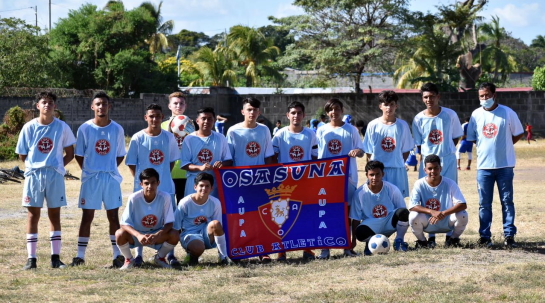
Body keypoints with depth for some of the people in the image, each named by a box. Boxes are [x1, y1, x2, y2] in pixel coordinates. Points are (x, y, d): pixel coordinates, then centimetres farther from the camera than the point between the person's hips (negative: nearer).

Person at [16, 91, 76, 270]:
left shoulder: (62, 127, 1)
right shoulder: (29, 127, 0)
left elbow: (69, 154, 7)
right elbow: (22, 155, 6)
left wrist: (57, 166, -1)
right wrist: (35, 165, 2)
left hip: (55, 175, 0)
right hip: (33, 174, 0)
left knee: (54, 215, 6)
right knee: (33, 215, 1)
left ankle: (55, 257, 10)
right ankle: (31, 258, 3)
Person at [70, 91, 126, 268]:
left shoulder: (117, 129, 2)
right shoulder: (85, 129, 0)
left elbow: (120, 155, 10)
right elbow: (79, 155, 6)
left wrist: (110, 168, 0)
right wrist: (88, 171, 0)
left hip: (112, 178, 1)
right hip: (90, 178, 0)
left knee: (113, 216, 3)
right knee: (87, 216, 3)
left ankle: (118, 255, 8)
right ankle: (80, 255, 7)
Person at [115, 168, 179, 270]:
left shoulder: (165, 197, -18)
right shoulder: (134, 198, -20)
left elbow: (169, 223, -16)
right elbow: (125, 223, -21)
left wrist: (156, 235, -35)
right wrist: (139, 236, -40)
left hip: (157, 235, 1)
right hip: (136, 234, -1)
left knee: (174, 234, -28)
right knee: (120, 234, -32)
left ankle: (160, 257, 5)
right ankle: (129, 260, 0)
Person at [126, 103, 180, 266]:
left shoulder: (169, 137, 2)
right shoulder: (137, 138, -3)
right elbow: (131, 164, 2)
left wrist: (164, 177, 4)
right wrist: (140, 179, -4)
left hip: (166, 187, 2)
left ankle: (170, 254, 11)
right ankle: (138, 255, 12)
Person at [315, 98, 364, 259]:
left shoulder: (351, 130, 4)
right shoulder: (321, 131, 7)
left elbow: (361, 150, 3)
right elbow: (317, 154, 10)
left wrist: (357, 152, -20)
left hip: (348, 176, -1)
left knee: (349, 211, 2)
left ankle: (349, 246, 9)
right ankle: (325, 247, 6)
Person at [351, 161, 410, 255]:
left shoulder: (392, 189, -10)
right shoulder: (360, 193, -10)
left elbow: (402, 209, 0)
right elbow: (355, 219, -5)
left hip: (389, 222, 1)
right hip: (372, 226, -1)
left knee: (403, 212, -31)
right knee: (360, 232, -37)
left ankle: (399, 241, -5)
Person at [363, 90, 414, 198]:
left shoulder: (402, 125, 2)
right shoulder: (373, 125, 0)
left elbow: (406, 150, 7)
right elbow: (368, 151, 4)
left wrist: (399, 164, -1)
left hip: (397, 170, 1)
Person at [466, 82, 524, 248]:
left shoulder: (507, 113, -4)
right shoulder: (476, 115, 4)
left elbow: (519, 134, 5)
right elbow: (471, 138, 12)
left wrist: (503, 146, 0)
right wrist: (487, 148, 5)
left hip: (505, 166, -2)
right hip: (484, 166, 2)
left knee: (507, 201, 3)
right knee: (484, 203, 5)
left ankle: (509, 235, 7)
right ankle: (484, 236, 11)